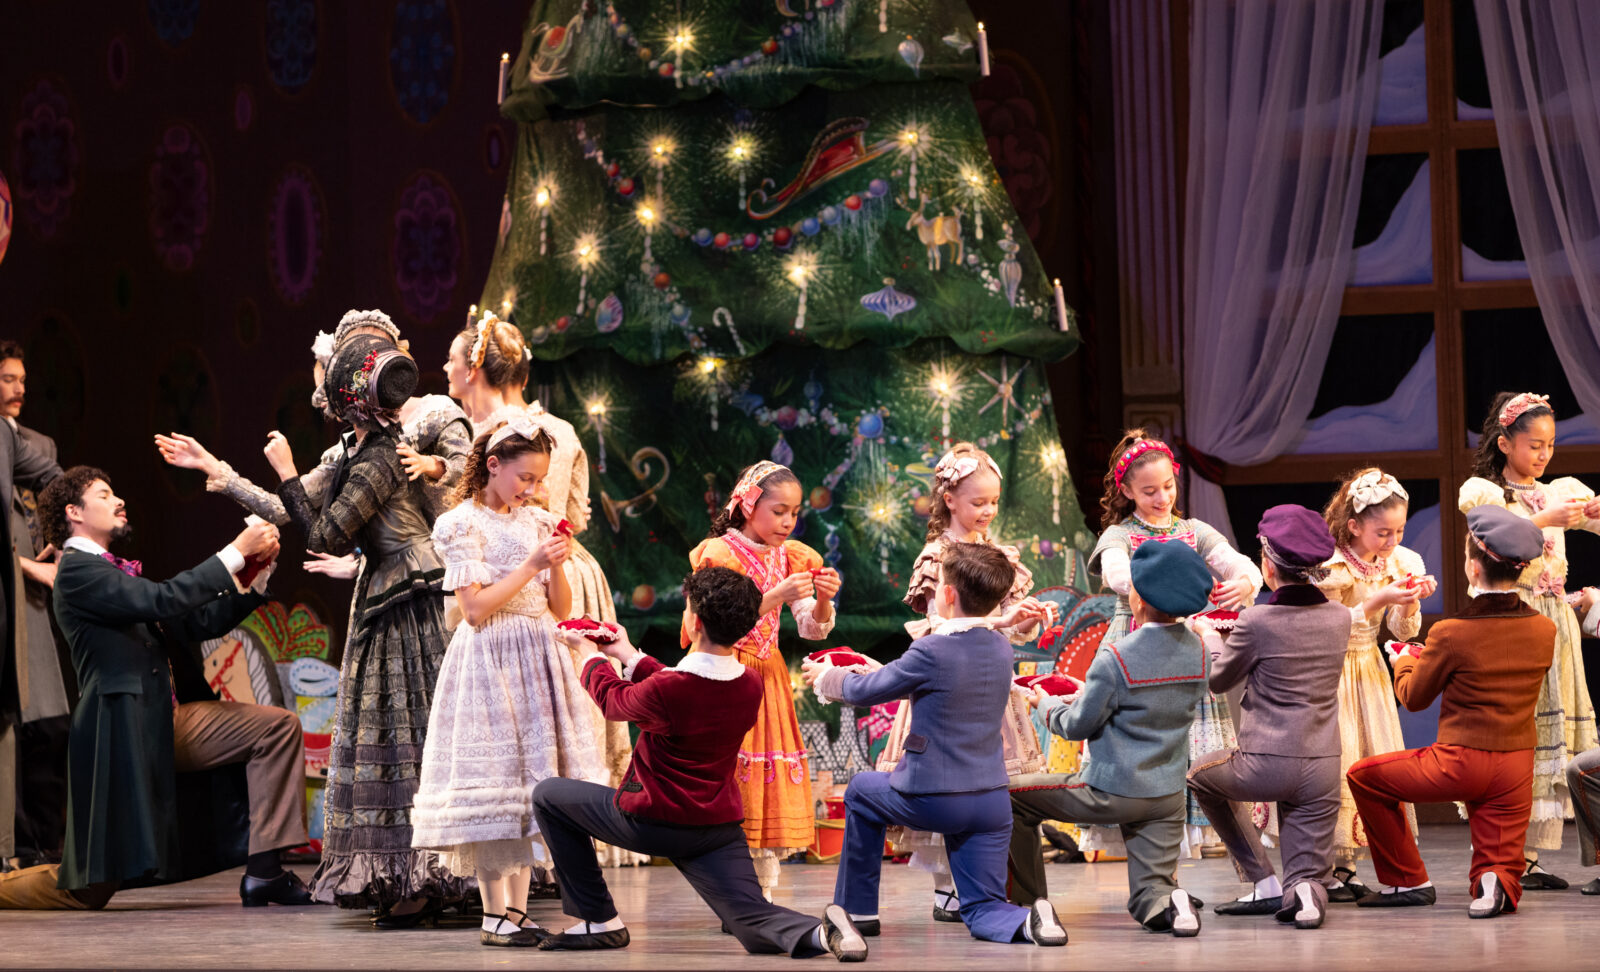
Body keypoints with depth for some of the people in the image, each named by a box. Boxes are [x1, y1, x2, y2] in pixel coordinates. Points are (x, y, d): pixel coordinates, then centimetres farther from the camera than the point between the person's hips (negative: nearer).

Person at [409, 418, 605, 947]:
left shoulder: (536, 522, 13)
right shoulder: (464, 524, -5)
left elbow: (560, 609, 13)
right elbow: (476, 610, -13)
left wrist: (557, 564, -4)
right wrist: (531, 564, -13)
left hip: (539, 659, 6)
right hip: (489, 660, -6)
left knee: (532, 776, 4)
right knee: (494, 779, -7)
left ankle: (518, 909, 8)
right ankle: (495, 915, -3)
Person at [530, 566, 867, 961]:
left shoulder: (663, 691, -23)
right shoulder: (752, 683, -4)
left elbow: (613, 698, -1)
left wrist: (590, 653, 20)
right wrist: (629, 655, 26)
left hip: (652, 822, -5)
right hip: (719, 831, 5)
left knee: (549, 795, 15)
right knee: (758, 928, 5)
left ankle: (599, 922, 17)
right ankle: (820, 931, -30)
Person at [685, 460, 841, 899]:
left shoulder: (789, 558, 9)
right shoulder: (721, 553, -11)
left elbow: (813, 629, 6)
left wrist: (823, 600, -14)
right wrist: (776, 596, -28)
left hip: (767, 678, 7)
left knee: (773, 781, 5)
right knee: (731, 776, -11)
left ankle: (764, 897, 10)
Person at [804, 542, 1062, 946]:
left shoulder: (931, 651, -15)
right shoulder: (1001, 649, 6)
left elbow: (867, 691, -1)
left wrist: (826, 677, 19)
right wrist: (870, 670, 32)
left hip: (934, 800, -5)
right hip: (993, 803, 5)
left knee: (862, 791, 26)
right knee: (983, 913, 10)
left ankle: (857, 910, 29)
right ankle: (1027, 920, -23)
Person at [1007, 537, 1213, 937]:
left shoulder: (1115, 658, -20)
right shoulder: (1197, 652, 0)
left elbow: (1078, 726, -10)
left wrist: (1048, 704, 11)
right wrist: (1086, 695, 21)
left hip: (1111, 793, -5)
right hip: (1169, 795, 5)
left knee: (1014, 795, 16)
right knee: (1147, 900, 13)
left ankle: (1030, 904, 19)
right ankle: (1169, 903, -21)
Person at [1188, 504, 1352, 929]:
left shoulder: (1257, 622, -12)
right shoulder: (1340, 618, 2)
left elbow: (1218, 680, 4)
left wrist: (1213, 639, 24)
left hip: (1267, 766, -4)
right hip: (1323, 772, 4)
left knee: (1202, 775, 31)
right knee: (1306, 882, 15)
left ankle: (1266, 885, 20)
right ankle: (1305, 892, -23)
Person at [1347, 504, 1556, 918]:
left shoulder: (1451, 634, -16)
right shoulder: (1544, 630, -2)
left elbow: (1414, 698, 0)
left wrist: (1404, 662, 22)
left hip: (1461, 764, -4)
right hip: (1516, 770, 4)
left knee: (1365, 777, 19)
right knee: (1499, 868, 14)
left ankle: (1407, 881, 19)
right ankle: (1497, 883, -22)